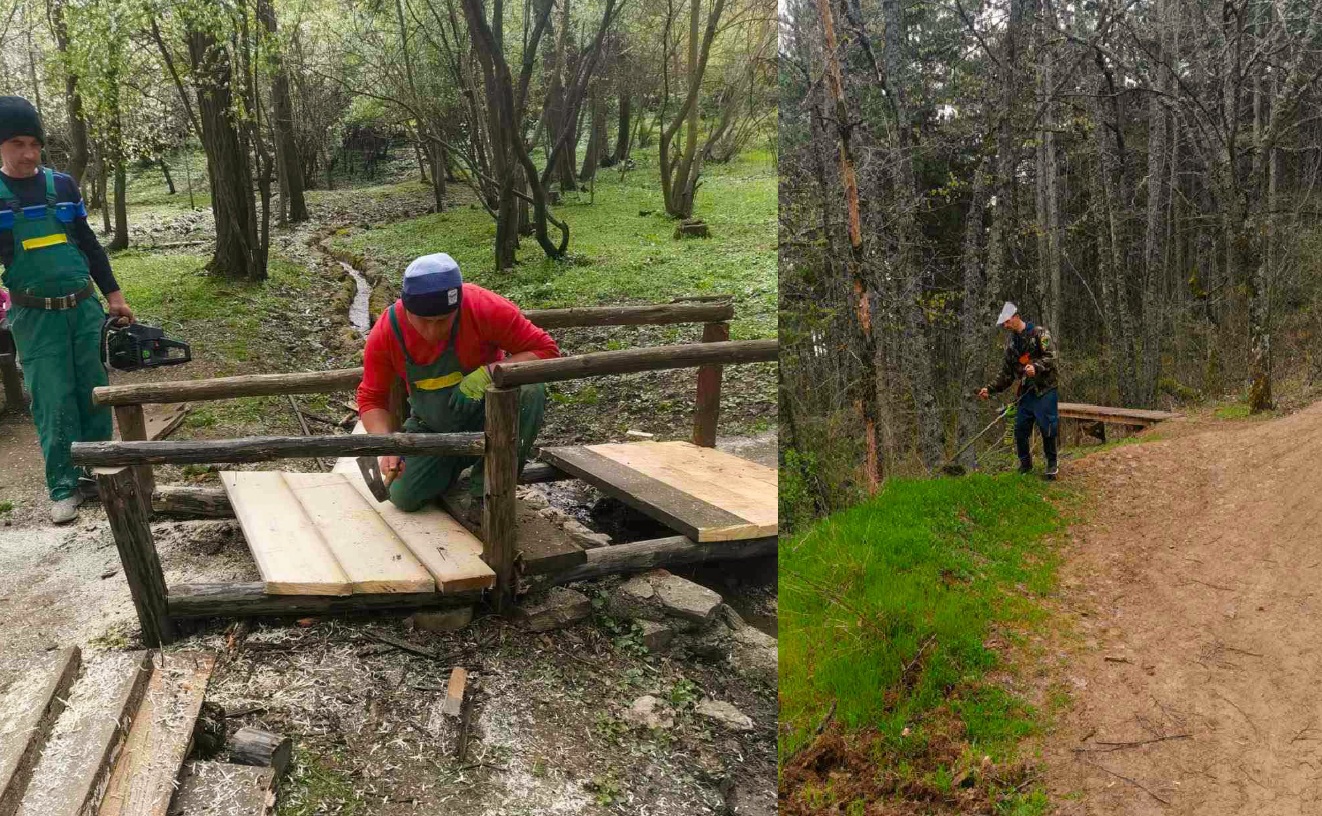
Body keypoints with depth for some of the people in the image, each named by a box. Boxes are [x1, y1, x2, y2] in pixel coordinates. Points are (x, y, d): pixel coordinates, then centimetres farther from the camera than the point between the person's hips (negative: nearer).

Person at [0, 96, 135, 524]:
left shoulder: (62, 185, 5)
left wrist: (113, 295, 13)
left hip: (84, 307, 3)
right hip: (34, 316, -3)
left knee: (95, 393, 7)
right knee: (54, 403, -2)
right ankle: (64, 488, 7)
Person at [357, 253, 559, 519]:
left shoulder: (484, 307, -28)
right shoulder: (386, 331, -20)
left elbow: (547, 350, -25)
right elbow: (371, 398, -11)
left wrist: (489, 372, -39)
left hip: (491, 415, -2)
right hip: (432, 426, 2)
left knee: (531, 392, -33)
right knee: (404, 497, -14)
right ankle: (458, 462, 20)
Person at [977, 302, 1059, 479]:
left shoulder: (1039, 333, -4)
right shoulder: (1011, 344, 15)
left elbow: (1051, 356, -14)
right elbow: (1006, 373, 17)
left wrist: (1036, 367, -32)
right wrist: (991, 389, 7)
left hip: (1045, 388, -6)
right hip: (1025, 391, 6)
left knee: (1047, 428, -5)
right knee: (1020, 429, 4)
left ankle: (1051, 464, 12)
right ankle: (1025, 464, 21)